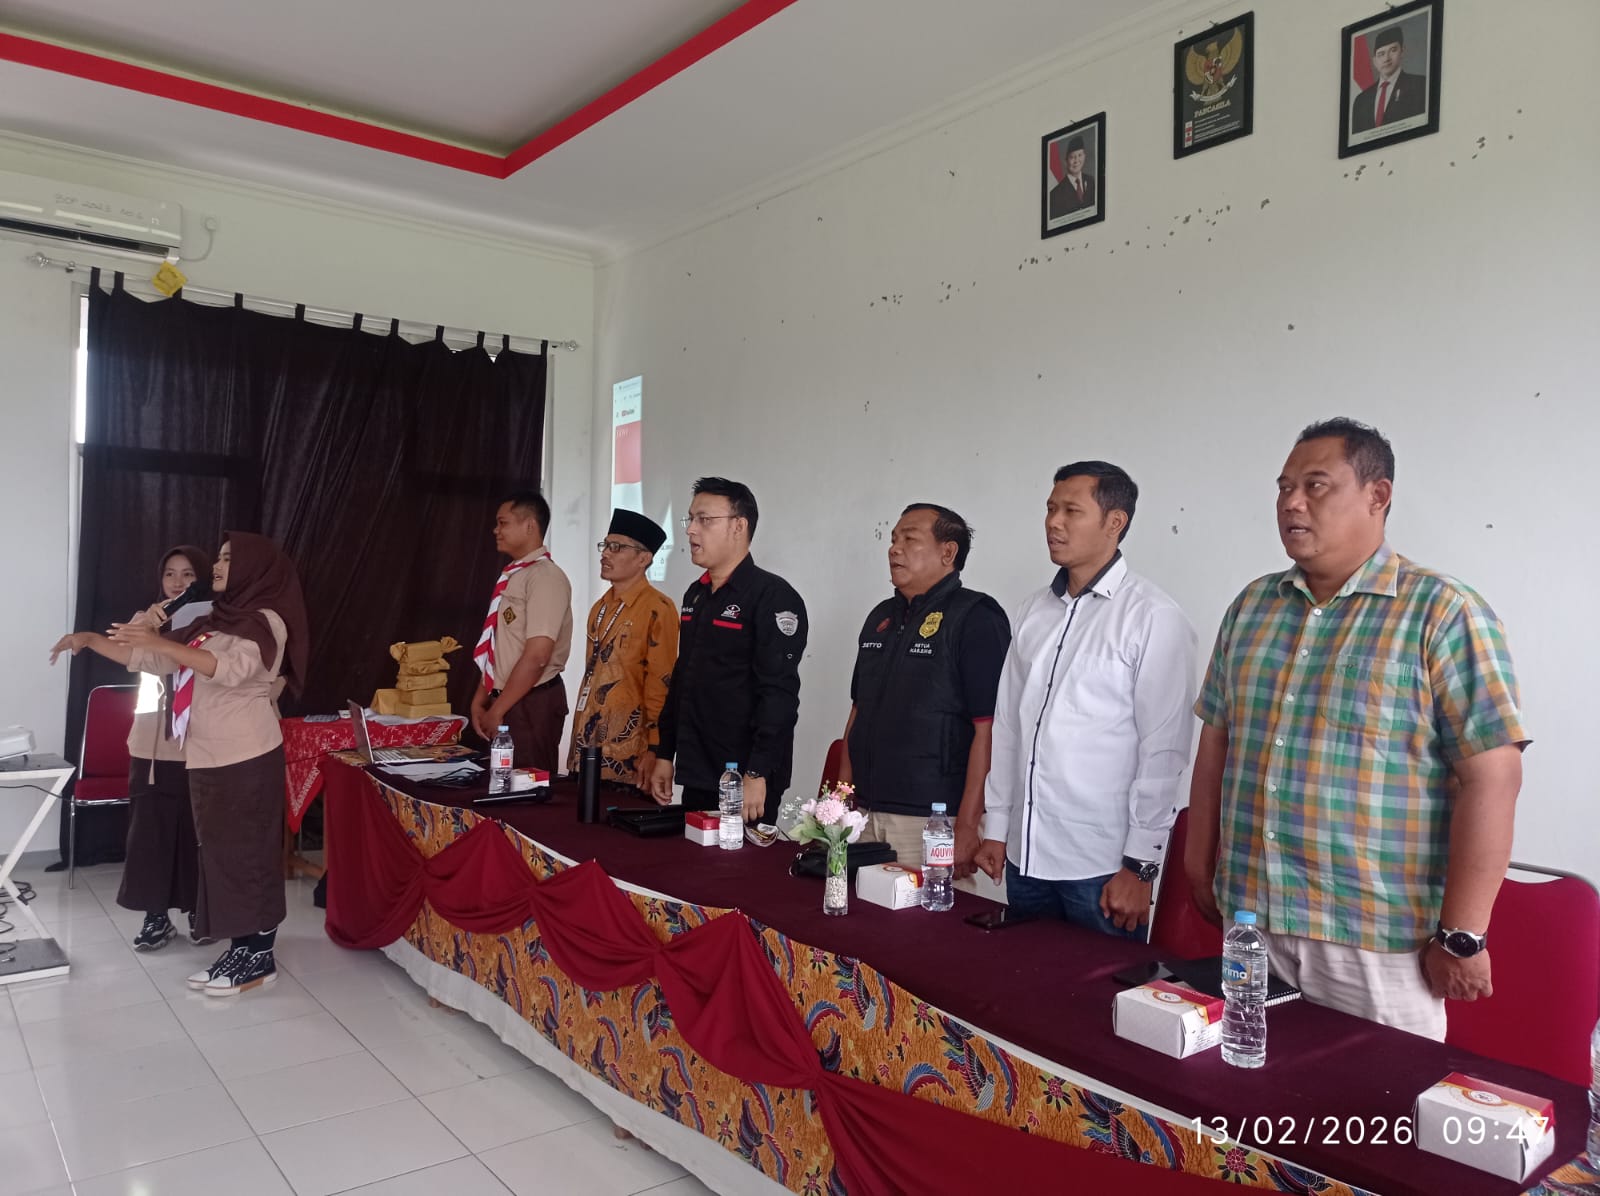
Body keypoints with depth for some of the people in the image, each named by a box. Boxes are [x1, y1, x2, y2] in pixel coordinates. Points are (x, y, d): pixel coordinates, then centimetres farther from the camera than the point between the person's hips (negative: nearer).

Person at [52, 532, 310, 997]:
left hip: (248, 759, -8)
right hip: (208, 759, 8)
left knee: (249, 854, -4)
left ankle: (260, 958, 4)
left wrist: (160, 642, -29)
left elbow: (233, 669, -26)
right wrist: (93, 640, 9)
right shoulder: (211, 623, 17)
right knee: (222, 853, 11)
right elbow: (148, 658, 19)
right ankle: (241, 948, 19)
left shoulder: (266, 621, -8)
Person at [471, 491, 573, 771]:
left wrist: (497, 711, -17)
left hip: (532, 703, -9)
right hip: (505, 702, 9)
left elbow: (537, 656, -22)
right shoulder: (512, 576, 12)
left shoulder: (546, 576, -16)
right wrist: (480, 701, 9)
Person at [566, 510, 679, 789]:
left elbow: (661, 684, -13)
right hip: (587, 749, 7)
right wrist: (577, 742, 17)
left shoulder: (657, 608, -11)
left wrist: (654, 751, -15)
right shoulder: (601, 608, 14)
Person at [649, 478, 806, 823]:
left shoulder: (773, 596, -12)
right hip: (696, 776, 8)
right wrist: (664, 755, 17)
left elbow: (779, 693, -19)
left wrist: (757, 775, -22)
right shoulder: (696, 595, 14)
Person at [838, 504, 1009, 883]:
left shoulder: (975, 619, -9)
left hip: (932, 820, -6)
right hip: (864, 812, 7)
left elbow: (989, 728, -15)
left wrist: (967, 826, -18)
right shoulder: (881, 617, 14)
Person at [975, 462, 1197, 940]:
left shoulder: (1153, 617, -10)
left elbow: (1164, 751, -12)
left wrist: (1139, 866, -12)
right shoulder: (1035, 610, 9)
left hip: (1102, 866, -5)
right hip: (1025, 855, 6)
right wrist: (996, 828, 11)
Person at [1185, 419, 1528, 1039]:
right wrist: (1200, 865, 12)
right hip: (1247, 919, 5)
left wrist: (1462, 936, -14)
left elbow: (1491, 776, -13)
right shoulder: (1252, 605, 8)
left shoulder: (1444, 614, -9)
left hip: (1377, 940, -5)